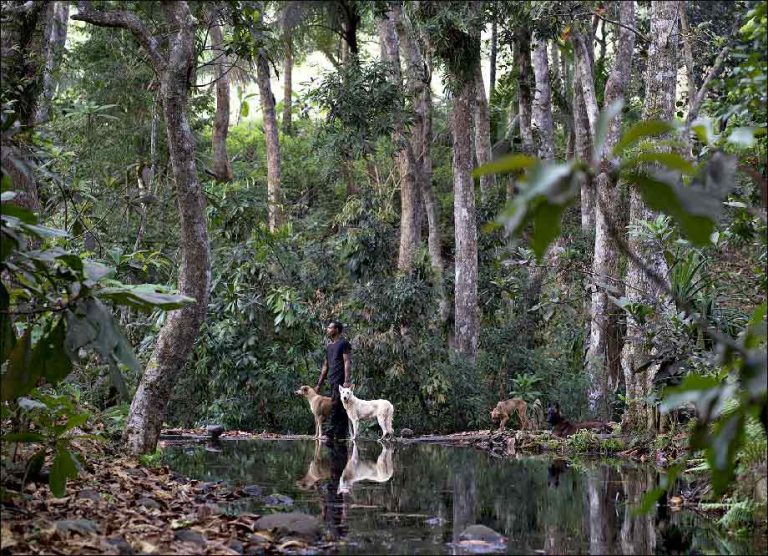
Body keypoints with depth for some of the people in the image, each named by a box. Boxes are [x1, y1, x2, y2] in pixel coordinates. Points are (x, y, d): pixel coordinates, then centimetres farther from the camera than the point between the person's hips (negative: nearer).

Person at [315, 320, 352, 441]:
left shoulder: (344, 344, -3)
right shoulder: (329, 347, 22)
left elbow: (347, 362, -11)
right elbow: (325, 366, 25)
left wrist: (347, 381, -21)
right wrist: (319, 384, 22)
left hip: (341, 380, -8)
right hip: (332, 380, 8)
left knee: (335, 405, -14)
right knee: (340, 408, 6)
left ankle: (331, 432, -17)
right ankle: (341, 434, 4)